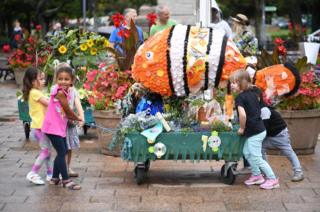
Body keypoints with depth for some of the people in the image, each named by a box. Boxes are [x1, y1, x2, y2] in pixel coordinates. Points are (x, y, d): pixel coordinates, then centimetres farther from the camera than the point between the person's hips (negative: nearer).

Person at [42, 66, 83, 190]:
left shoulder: (66, 92, 7)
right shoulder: (60, 92, -20)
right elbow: (67, 110, -12)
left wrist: (72, 118, -1)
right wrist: (77, 118, 3)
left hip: (60, 127, 9)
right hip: (53, 127, -9)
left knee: (63, 151, 15)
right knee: (62, 152, -6)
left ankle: (55, 178, 27)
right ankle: (66, 180, 0)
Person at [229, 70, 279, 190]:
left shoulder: (240, 98, -17)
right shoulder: (252, 94, 9)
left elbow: (242, 114, -32)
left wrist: (242, 128, -15)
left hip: (254, 132, -9)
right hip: (259, 128, 9)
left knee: (256, 158, 0)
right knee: (247, 153, 22)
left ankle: (272, 179, 7)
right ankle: (256, 175, 30)